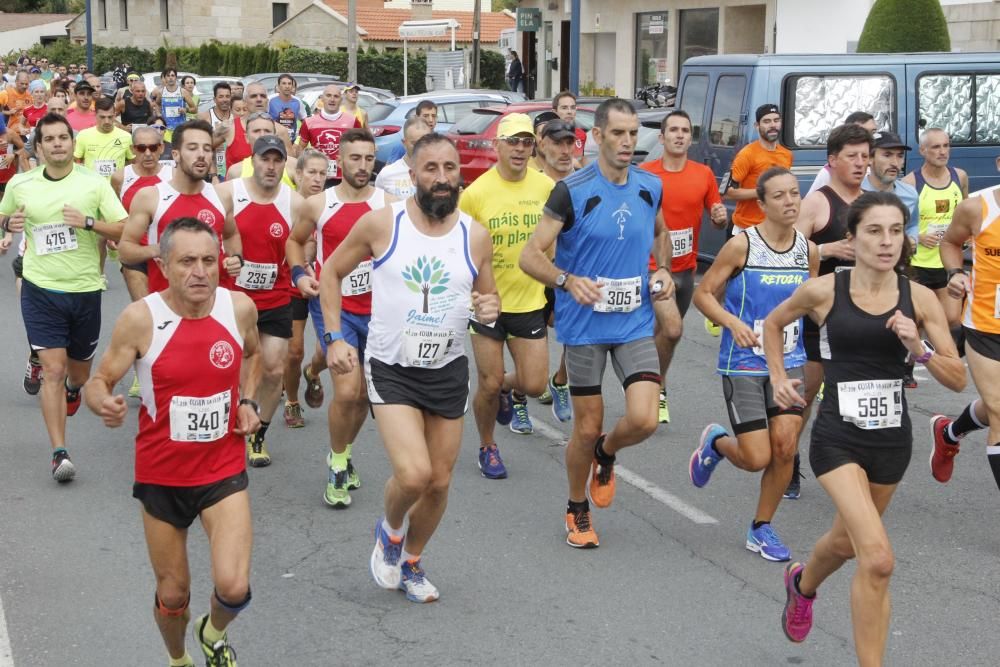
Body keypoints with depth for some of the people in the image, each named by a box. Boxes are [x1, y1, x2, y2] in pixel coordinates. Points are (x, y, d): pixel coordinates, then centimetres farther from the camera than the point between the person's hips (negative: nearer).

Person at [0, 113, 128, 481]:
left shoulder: (94, 183, -5)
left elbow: (125, 230, -7)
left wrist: (89, 222, -22)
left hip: (85, 289, 1)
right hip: (41, 289, -1)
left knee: (79, 367, 18)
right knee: (53, 370, -11)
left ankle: (73, 388, 57)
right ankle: (59, 453, -9)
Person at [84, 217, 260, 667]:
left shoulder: (239, 308, -8)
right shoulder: (140, 319, -17)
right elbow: (98, 383, -9)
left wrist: (247, 403, 0)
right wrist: (105, 403, -31)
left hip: (223, 469, 1)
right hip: (161, 475, -1)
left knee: (233, 588, -15)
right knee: (173, 594, 12)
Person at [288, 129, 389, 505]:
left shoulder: (388, 205, -2)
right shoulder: (318, 204, -2)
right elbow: (295, 240, 15)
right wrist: (299, 274, -2)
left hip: (375, 308, 2)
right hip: (333, 305, -2)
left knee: (364, 394, 13)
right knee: (347, 391, -16)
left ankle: (343, 454, 40)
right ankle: (338, 466, 7)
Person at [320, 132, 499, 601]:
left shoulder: (475, 236, -2)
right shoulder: (380, 224, -10)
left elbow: (490, 299, 11)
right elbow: (331, 272, 3)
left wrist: (490, 310, -14)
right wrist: (334, 338, -5)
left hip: (448, 371, 4)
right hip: (391, 370, -3)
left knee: (439, 482, 11)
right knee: (413, 474, -20)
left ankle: (411, 562, 38)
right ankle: (390, 531, 15)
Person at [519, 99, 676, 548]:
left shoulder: (651, 187, 3)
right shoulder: (572, 191, -11)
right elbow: (530, 255, -12)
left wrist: (663, 270, 6)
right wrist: (568, 280, -30)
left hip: (635, 322, 3)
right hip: (584, 325, -3)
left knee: (644, 420, -12)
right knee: (587, 428, 5)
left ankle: (605, 454, 25)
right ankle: (577, 511, 30)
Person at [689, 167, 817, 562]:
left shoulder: (808, 250, 2)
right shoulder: (741, 245, -12)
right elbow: (703, 294, -8)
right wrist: (733, 322, -24)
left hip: (788, 363, 4)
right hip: (743, 366, -4)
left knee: (785, 446, -7)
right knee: (757, 459, -6)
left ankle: (762, 529, 14)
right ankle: (716, 442, 30)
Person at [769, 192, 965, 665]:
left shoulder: (920, 299, -5)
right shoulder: (824, 291, -8)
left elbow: (958, 380, -4)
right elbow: (773, 323, 13)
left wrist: (919, 349, -19)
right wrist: (778, 378, 5)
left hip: (892, 439, 4)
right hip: (838, 437, -4)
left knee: (848, 541, 25)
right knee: (878, 559, -19)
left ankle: (802, 584, 59)